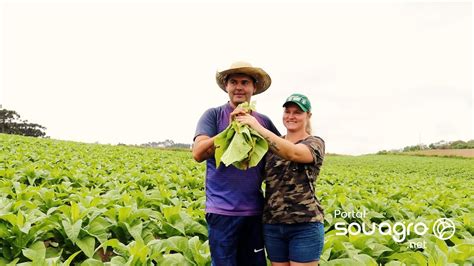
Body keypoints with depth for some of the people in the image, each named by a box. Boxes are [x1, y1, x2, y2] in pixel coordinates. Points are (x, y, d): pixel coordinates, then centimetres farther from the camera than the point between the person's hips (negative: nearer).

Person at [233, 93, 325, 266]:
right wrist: (242, 121, -16)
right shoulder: (271, 144, 11)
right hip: (272, 225, 4)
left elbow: (293, 153, -23)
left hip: (305, 225, -4)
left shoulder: (315, 143, -2)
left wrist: (258, 127, -27)